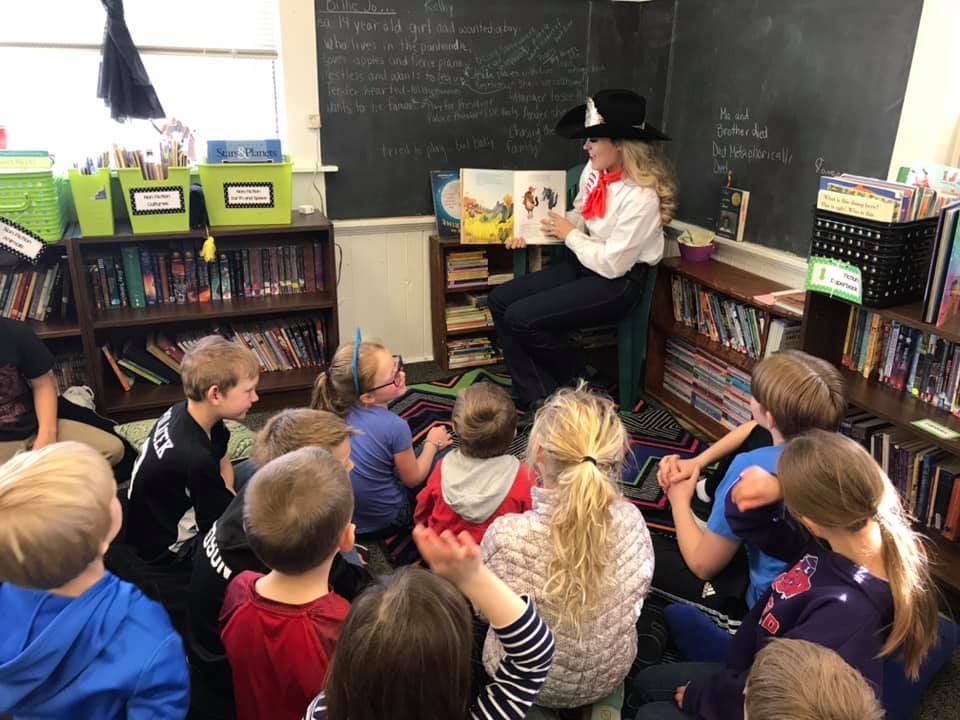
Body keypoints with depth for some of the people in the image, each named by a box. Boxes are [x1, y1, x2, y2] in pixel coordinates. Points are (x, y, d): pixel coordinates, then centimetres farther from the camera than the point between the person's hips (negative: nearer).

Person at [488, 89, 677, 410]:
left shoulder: (642, 197, -25)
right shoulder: (594, 171, -2)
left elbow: (612, 264, -23)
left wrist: (570, 235, -11)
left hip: (618, 282, -9)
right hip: (584, 264, 9)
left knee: (522, 319, -19)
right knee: (500, 300, -2)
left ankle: (576, 386, 9)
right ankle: (533, 395, 0)